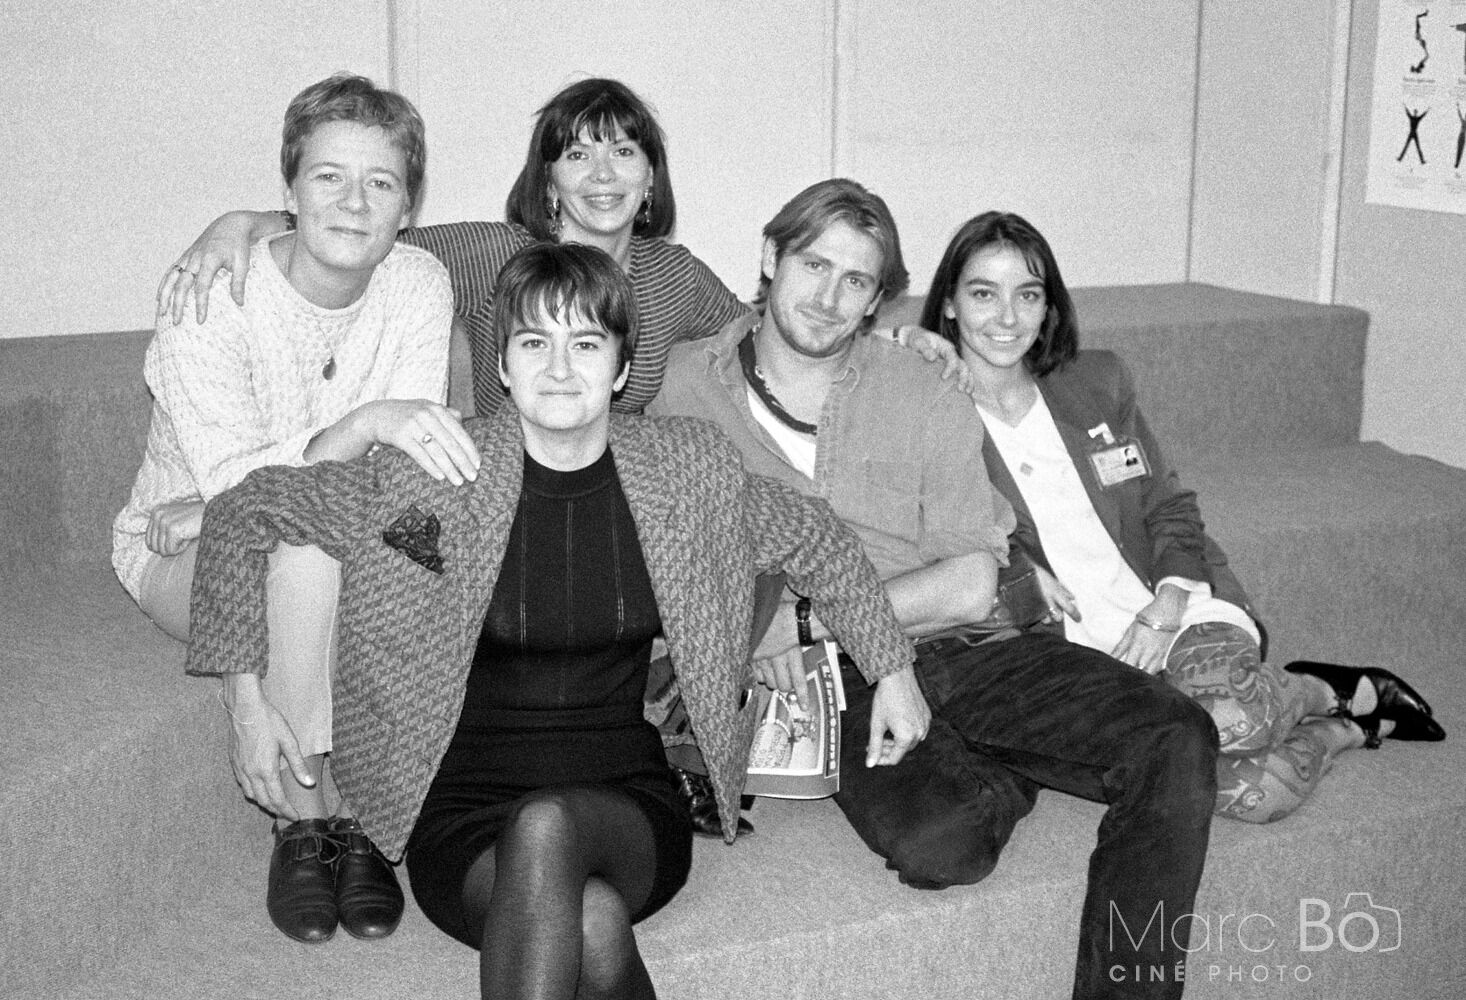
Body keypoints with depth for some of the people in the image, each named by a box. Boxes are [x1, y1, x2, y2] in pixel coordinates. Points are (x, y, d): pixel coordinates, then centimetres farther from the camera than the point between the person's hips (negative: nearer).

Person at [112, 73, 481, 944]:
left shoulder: (419, 284, -9)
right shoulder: (210, 299, -20)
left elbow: (413, 464, -17)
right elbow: (234, 482, -30)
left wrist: (242, 501, -28)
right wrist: (366, 422, -46)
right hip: (183, 555, -3)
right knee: (298, 546, -36)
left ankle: (362, 811, -16)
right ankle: (303, 819, -19)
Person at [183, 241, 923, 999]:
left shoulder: (688, 467, 3)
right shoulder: (433, 474, -5)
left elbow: (814, 541, 20)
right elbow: (243, 512, 1)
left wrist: (892, 668, 22)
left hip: (625, 807, 2)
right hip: (466, 812, -1)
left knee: (545, 829, -36)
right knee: (592, 925, -35)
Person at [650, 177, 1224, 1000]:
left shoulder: (928, 399, 5)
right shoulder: (685, 388, 6)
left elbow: (970, 587, -3)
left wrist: (802, 618, -10)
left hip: (957, 648, 2)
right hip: (832, 684, -2)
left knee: (1177, 741, -20)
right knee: (934, 837, -33)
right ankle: (1009, 778, 4)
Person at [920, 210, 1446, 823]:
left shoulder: (1098, 382, 11)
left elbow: (1170, 508, 14)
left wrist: (1166, 606, -4)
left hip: (1175, 619, 3)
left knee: (1226, 714, -32)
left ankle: (1322, 691, 0)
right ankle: (1348, 726, 2)